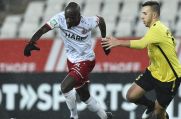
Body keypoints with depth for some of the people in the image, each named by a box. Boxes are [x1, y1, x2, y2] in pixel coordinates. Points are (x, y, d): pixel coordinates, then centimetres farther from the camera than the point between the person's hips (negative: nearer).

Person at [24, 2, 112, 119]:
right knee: (84, 96, 16)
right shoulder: (61, 18, -19)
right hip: (72, 61, 5)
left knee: (65, 87, -21)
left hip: (85, 62, -5)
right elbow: (44, 29, -31)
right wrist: (32, 42, -47)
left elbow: (101, 20, 0)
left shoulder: (87, 23, -22)